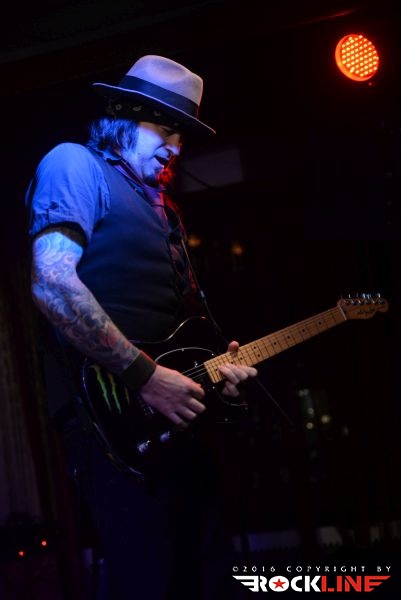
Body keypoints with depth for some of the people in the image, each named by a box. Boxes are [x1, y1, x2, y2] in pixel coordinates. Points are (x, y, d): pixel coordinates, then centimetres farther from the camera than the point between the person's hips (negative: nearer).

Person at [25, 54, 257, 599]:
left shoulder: (160, 204, 24)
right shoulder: (75, 165, -3)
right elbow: (53, 284, -19)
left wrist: (215, 363, 9)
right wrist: (145, 376, -20)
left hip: (180, 415, 9)